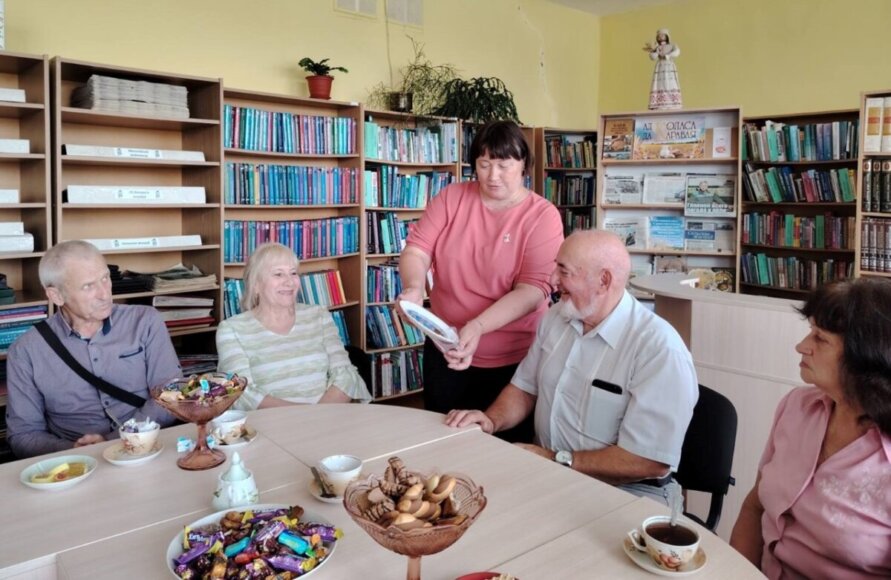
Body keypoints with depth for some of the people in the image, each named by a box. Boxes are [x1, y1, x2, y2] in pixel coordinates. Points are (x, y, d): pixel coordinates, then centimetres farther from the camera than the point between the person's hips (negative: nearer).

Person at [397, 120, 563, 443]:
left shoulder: (543, 216, -11)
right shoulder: (452, 198, -2)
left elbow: (533, 289, -19)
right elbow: (417, 248, -5)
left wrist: (477, 326, -33)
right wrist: (413, 288, -28)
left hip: (514, 358, -2)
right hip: (446, 349, 3)